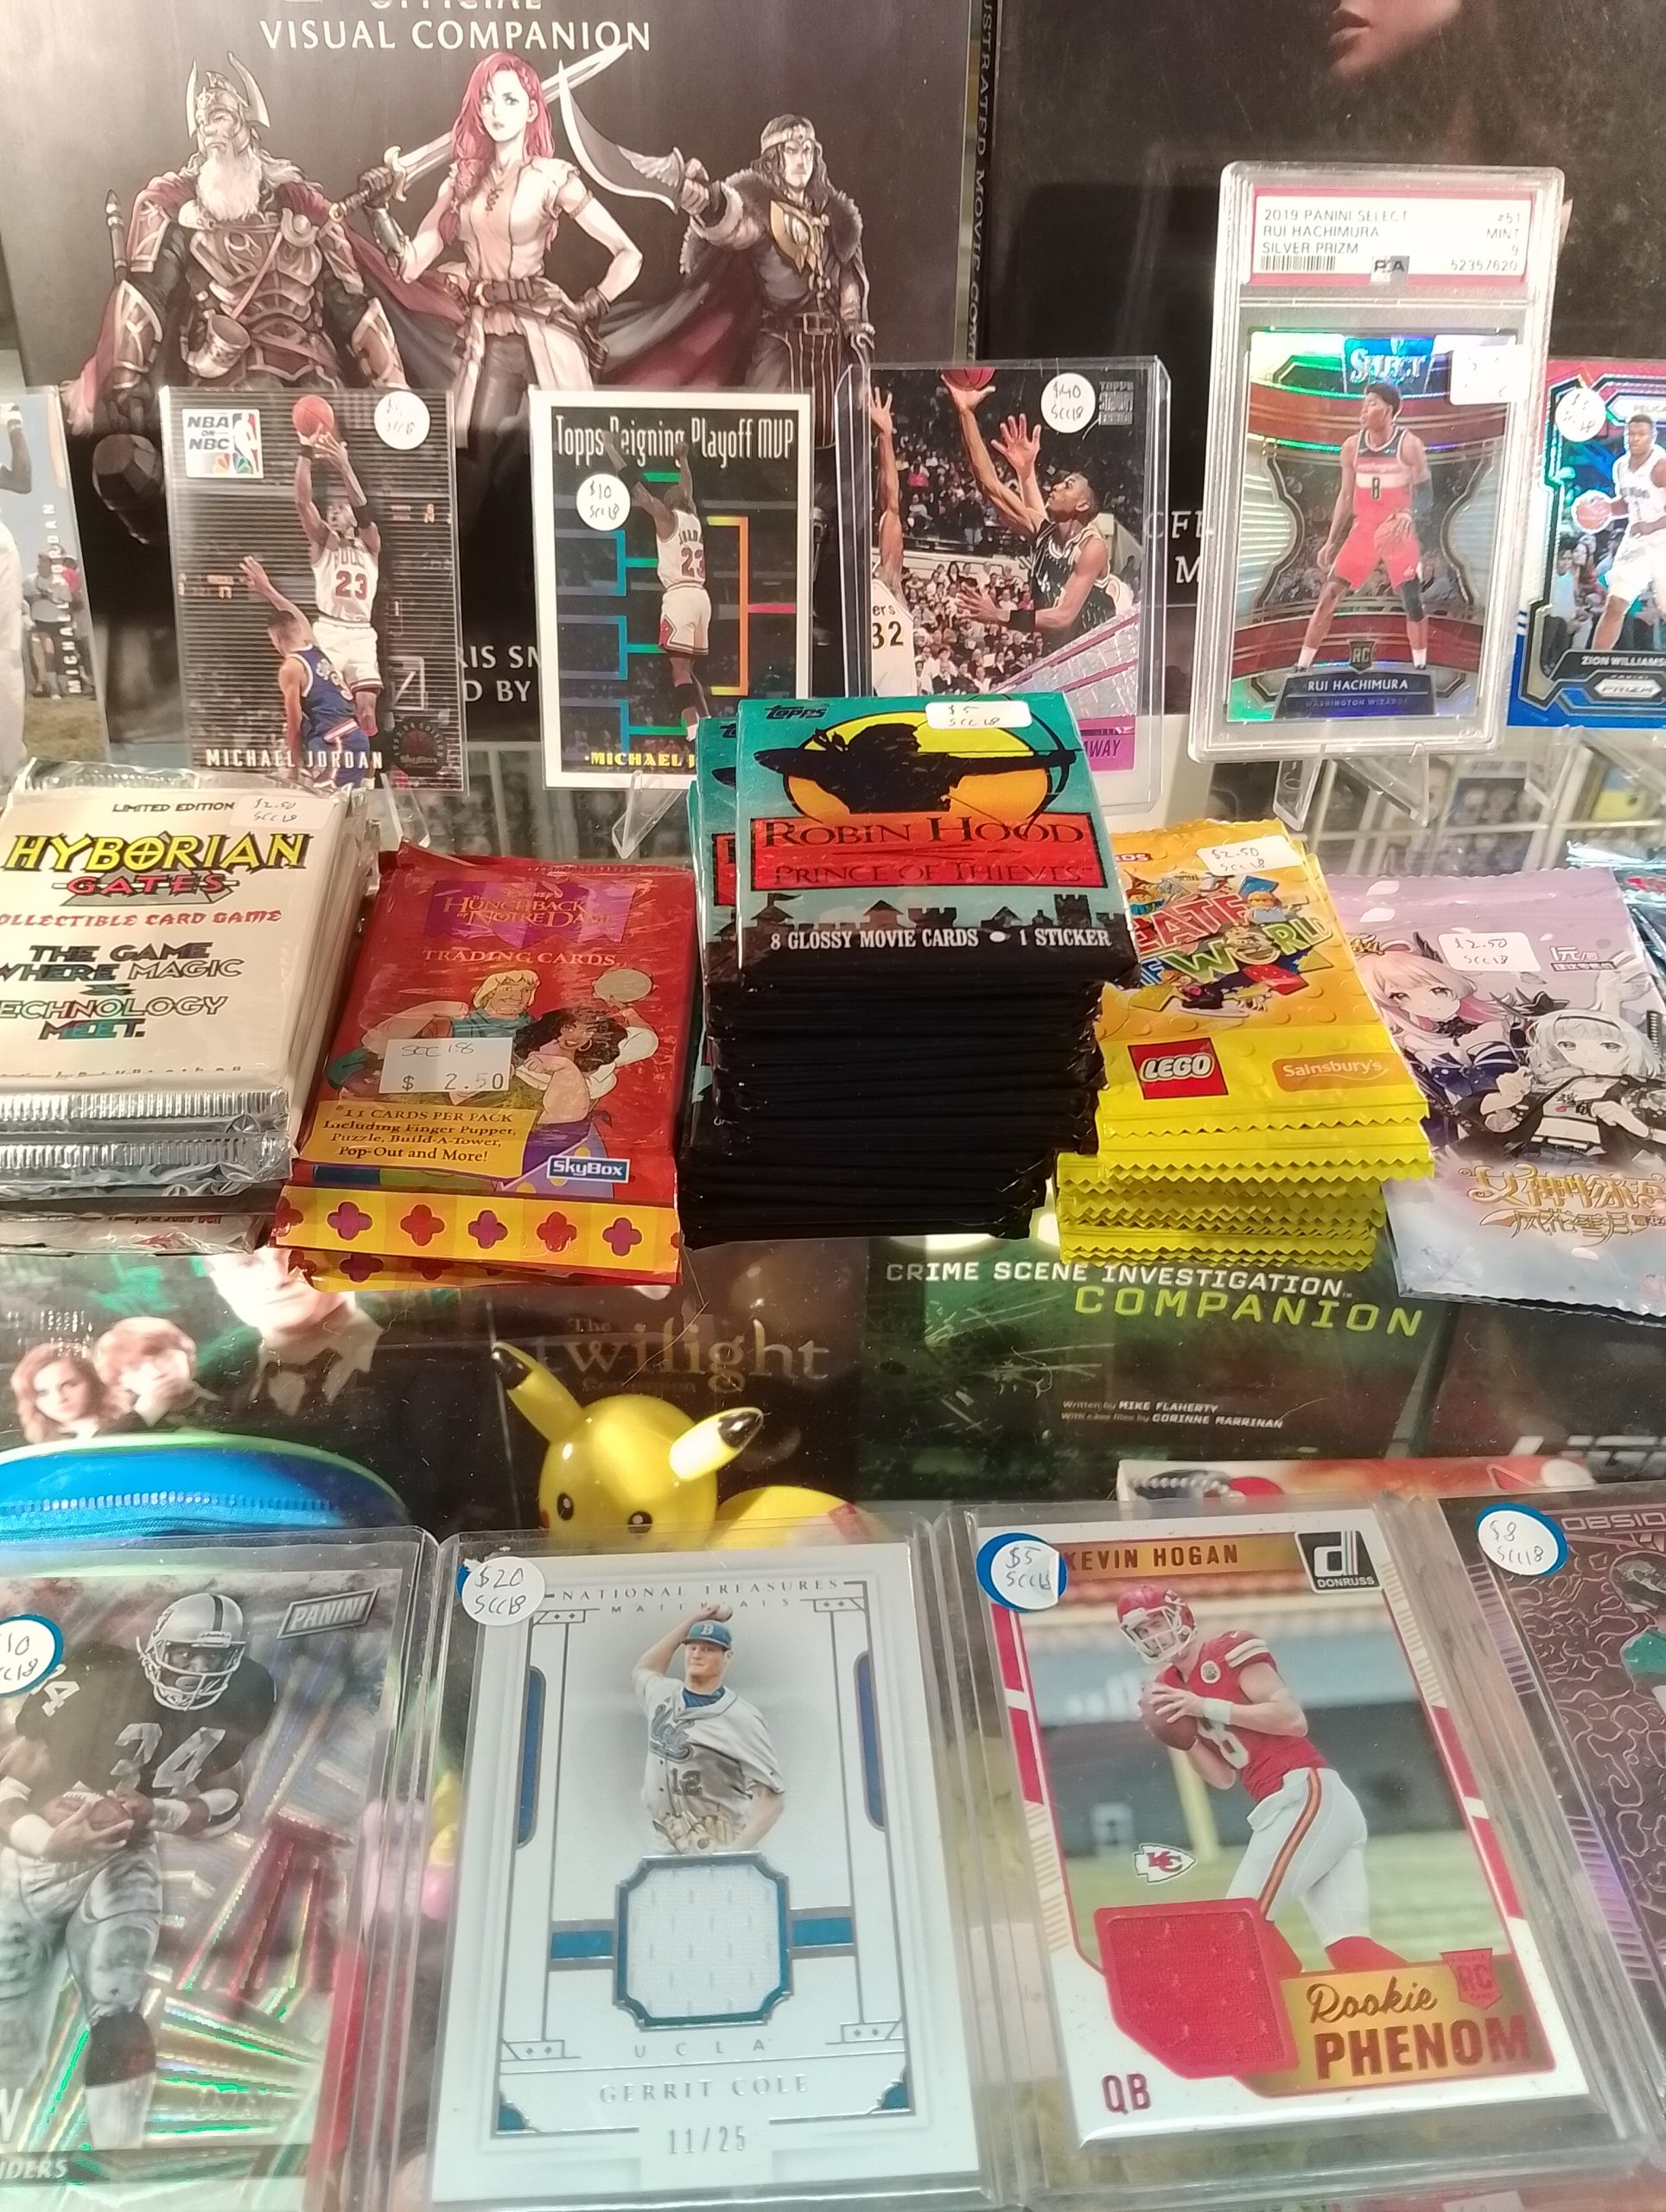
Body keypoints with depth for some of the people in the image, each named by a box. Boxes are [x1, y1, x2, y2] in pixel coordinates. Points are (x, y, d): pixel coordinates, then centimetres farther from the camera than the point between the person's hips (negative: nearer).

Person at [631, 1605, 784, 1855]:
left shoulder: (741, 1719, -11)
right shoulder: (662, 1695, 8)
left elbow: (773, 1795, -13)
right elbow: (643, 1670, 31)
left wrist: (735, 1852, -27)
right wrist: (693, 1620, 21)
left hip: (718, 1854, -6)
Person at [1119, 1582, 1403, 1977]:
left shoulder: (1229, 1651, -4)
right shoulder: (1174, 1686, 19)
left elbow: (1293, 1719, -13)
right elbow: (1224, 1777, 17)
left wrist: (1207, 1708, -15)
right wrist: (1180, 1734, 1)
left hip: (1306, 1795, -8)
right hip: (1294, 1807, 8)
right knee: (1349, 1948, -1)